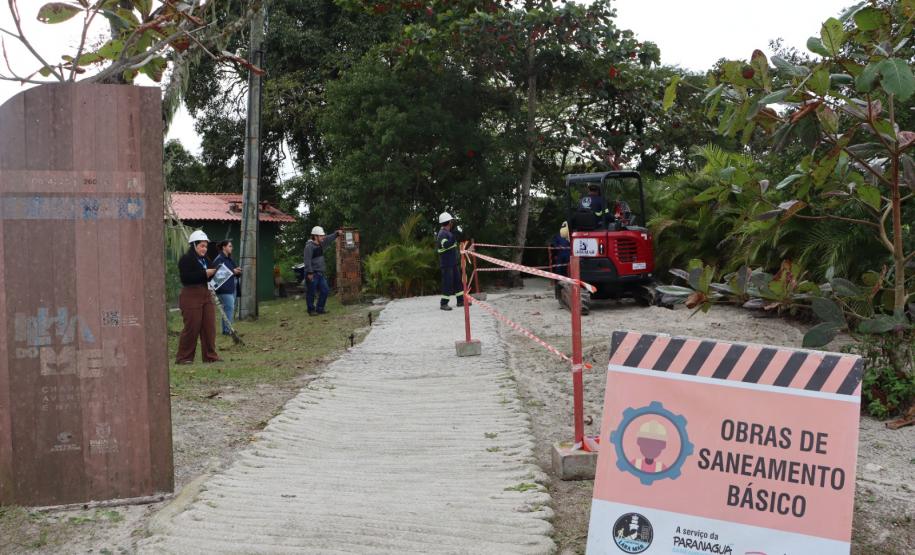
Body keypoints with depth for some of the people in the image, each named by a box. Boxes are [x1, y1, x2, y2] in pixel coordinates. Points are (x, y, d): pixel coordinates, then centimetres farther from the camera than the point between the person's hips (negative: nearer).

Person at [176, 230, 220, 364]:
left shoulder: (205, 260, 17)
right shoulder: (186, 259, -8)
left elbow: (210, 276, 21)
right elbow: (185, 278, -19)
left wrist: (215, 273, -1)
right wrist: (204, 273, -22)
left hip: (206, 294, 8)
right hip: (191, 296, -8)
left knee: (210, 327, 6)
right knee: (191, 328, -5)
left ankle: (210, 356, 13)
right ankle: (183, 357, 5)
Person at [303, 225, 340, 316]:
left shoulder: (320, 244, 10)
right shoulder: (309, 246, -15)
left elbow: (328, 240, 26)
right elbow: (307, 260, -20)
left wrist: (336, 234, 14)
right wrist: (309, 273, -23)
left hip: (320, 273, 9)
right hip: (312, 274, -9)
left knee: (325, 290, 10)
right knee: (311, 293, 1)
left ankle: (320, 308, 21)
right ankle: (311, 310, 13)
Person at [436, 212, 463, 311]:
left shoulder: (448, 233, 16)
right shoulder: (442, 233, -16)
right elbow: (445, 245, -33)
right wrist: (453, 239, -38)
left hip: (453, 262, 10)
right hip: (446, 263, -10)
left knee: (458, 280, 13)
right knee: (447, 282, -8)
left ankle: (460, 300, 21)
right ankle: (443, 304, -2)